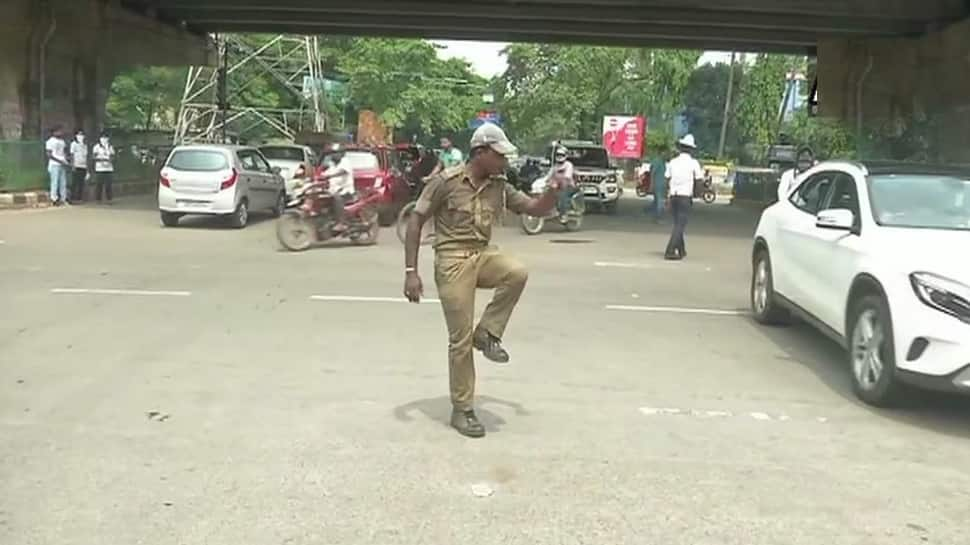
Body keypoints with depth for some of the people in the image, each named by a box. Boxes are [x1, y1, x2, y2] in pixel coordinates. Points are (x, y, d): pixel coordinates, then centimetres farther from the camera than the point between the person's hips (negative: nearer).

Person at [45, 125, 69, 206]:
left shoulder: (62, 141, 16)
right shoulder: (50, 141, -5)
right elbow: (49, 154, -10)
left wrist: (66, 158, 2)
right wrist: (59, 161, -17)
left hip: (63, 165, 7)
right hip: (54, 165, -7)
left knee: (63, 183, 4)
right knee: (55, 182, -7)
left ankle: (63, 199, 6)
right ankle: (54, 199, -5)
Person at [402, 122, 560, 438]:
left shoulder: (500, 187, 4)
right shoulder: (446, 181, -11)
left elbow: (537, 209, 8)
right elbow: (415, 221, -8)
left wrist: (554, 189, -15)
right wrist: (411, 271, -13)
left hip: (483, 255, 5)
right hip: (452, 261, -5)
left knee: (518, 273, -28)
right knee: (460, 340, -4)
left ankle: (487, 333, -6)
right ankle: (462, 411, 12)